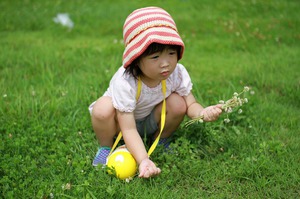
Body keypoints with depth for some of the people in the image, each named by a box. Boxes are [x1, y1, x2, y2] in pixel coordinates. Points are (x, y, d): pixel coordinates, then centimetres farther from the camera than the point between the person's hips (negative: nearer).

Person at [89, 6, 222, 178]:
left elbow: (190, 104, -16)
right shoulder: (124, 82, -38)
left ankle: (160, 142, 4)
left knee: (177, 102, -25)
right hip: (122, 119, -4)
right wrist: (143, 160, -50)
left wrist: (203, 113, -41)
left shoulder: (178, 72, -25)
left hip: (151, 121, 4)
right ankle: (105, 148, -4)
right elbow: (129, 129, -36)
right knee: (103, 109, -36)